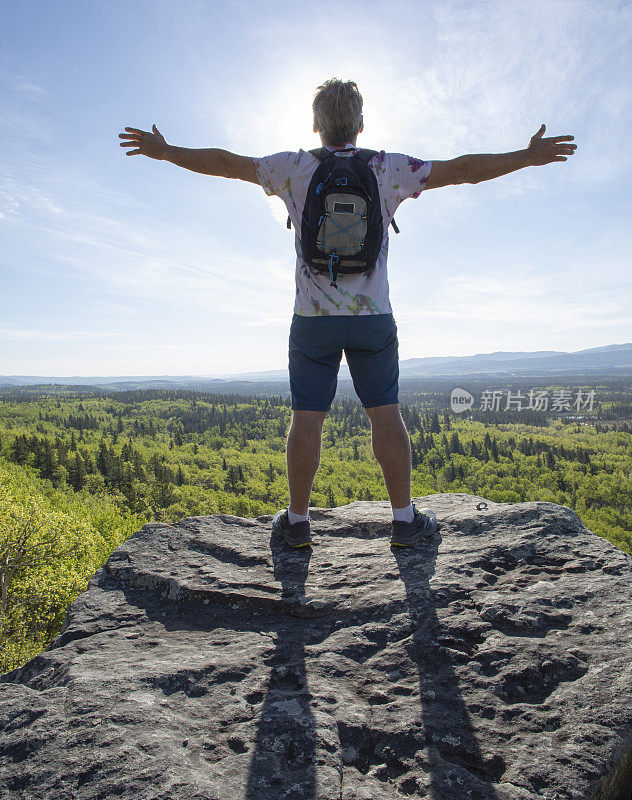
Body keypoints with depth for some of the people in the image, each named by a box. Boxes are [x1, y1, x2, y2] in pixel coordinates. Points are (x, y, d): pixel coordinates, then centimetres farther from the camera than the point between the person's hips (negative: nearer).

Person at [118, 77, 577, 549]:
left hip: (313, 318, 0)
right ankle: (405, 518, 12)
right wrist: (529, 157, 18)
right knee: (386, 414, 6)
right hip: (373, 318, 1)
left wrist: (163, 151, 23)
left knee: (307, 418, 4)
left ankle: (297, 521, 13)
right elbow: (463, 170, 7)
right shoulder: (389, 170, 3)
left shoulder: (295, 169, 2)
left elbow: (225, 163, 10)